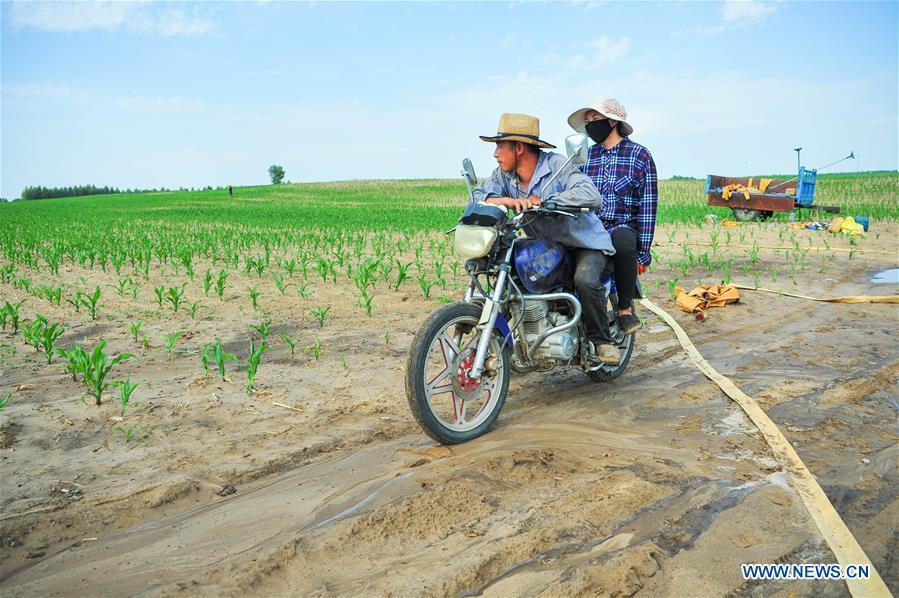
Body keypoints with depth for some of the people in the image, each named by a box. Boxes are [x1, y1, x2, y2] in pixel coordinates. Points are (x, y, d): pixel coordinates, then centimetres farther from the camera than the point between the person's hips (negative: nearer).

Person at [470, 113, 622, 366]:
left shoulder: (557, 165, -20)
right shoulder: (504, 175, -3)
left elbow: (592, 197, -33)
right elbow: (477, 195, -14)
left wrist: (542, 200, -34)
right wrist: (507, 201, -33)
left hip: (585, 243, -5)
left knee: (585, 281, -31)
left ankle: (602, 340, -7)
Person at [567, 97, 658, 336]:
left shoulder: (640, 155, 5)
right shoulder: (585, 157, 17)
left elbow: (648, 206, 0)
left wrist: (643, 251, -7)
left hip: (623, 227, -3)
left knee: (623, 241, -39)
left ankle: (625, 307, -19)